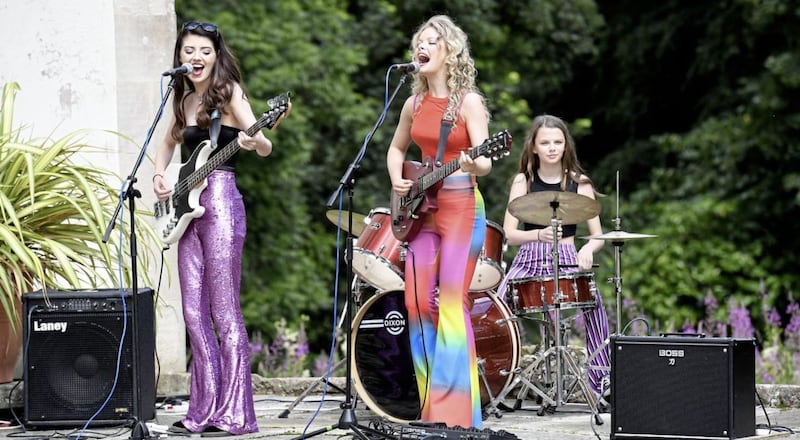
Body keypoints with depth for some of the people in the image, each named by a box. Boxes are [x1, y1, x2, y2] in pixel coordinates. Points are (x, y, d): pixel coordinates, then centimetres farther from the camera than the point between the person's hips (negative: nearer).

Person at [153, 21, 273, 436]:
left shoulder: (229, 92, -4)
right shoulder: (185, 100, 15)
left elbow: (264, 147, -14)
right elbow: (169, 141, 33)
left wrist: (253, 141, -37)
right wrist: (159, 175, 14)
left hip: (220, 203, -7)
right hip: (189, 208, 7)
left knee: (223, 311, -9)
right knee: (194, 312, 6)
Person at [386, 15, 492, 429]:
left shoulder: (468, 102, -8)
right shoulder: (415, 103, 9)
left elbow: (485, 162, -17)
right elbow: (396, 148, 24)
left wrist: (474, 165, -39)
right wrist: (397, 179, 5)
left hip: (460, 208, -6)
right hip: (421, 209, 7)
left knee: (451, 304, -13)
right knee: (418, 303, 3)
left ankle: (456, 413, -13)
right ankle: (431, 408, 11)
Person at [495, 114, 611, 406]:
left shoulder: (579, 184, 5)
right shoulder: (523, 182, 4)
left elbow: (598, 234, 3)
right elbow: (509, 234, -4)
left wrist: (588, 249, -22)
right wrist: (539, 235, -25)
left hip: (567, 261, 0)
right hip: (530, 261, 0)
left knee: (594, 301, -29)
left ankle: (602, 379, -17)